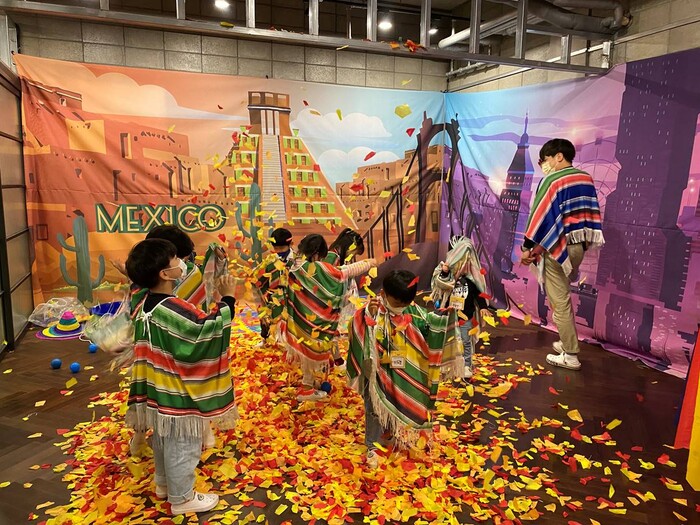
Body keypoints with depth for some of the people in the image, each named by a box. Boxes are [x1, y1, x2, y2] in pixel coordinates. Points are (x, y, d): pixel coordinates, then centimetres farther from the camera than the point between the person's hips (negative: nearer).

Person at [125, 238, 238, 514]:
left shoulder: (142, 301, -2)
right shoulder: (174, 310, -30)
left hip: (157, 387, 9)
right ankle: (182, 498, 25)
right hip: (178, 391, -9)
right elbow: (208, 331, -28)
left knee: (163, 439, 26)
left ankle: (164, 483, 45)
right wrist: (227, 299, -26)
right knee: (181, 446, 9)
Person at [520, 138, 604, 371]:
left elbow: (540, 216, -15)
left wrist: (528, 247, -10)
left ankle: (570, 355, 5)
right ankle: (567, 342, 29)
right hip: (579, 245, 8)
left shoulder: (551, 181, -14)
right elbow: (591, 213, 13)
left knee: (559, 301, -1)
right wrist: (584, 243, 19)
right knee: (563, 296, 21)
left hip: (556, 247, -8)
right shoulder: (587, 179, 9)